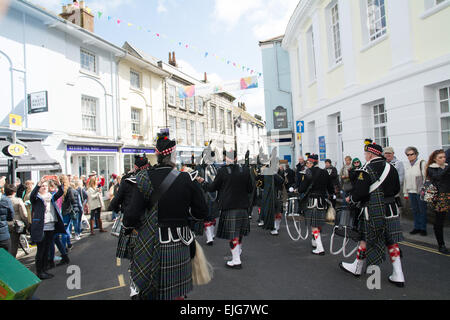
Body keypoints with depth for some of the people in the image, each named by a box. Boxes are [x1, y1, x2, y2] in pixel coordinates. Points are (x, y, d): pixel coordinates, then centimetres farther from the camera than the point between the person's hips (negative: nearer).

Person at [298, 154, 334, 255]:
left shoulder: (309, 172, -12)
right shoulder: (324, 172, 7)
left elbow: (302, 189, -13)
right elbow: (331, 187, 15)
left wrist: (296, 190, 6)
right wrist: (330, 195, 31)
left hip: (313, 202, -7)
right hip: (323, 201, 7)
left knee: (314, 225, -2)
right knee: (319, 223, 20)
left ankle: (320, 249, -3)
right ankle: (315, 242, 37)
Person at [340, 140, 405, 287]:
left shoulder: (366, 170, -15)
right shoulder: (391, 168, 6)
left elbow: (360, 191, -20)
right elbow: (396, 189, 16)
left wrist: (351, 199, -1)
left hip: (373, 211, -6)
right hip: (390, 209, 6)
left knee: (366, 238, 7)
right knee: (391, 240, 10)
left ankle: (357, 267, 24)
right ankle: (398, 275, 14)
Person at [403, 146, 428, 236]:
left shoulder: (422, 163, -5)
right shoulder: (407, 165, 12)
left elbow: (425, 177, -7)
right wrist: (405, 192, 13)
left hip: (420, 191, -5)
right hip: (411, 191, 5)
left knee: (422, 210, 4)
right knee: (415, 210, 11)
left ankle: (423, 228, 14)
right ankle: (417, 227, 20)